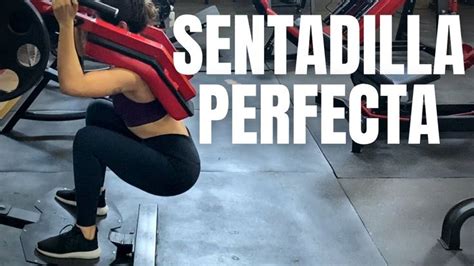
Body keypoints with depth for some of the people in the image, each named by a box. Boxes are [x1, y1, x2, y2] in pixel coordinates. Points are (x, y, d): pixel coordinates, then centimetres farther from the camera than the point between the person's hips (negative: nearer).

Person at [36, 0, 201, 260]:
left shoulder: (134, 71, -27)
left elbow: (71, 84, -41)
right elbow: (81, 48, 14)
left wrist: (66, 23, -39)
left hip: (176, 168, -10)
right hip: (165, 148, 10)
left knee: (87, 140, -21)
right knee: (98, 112, 21)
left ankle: (85, 239, -9)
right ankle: (93, 196, 34)